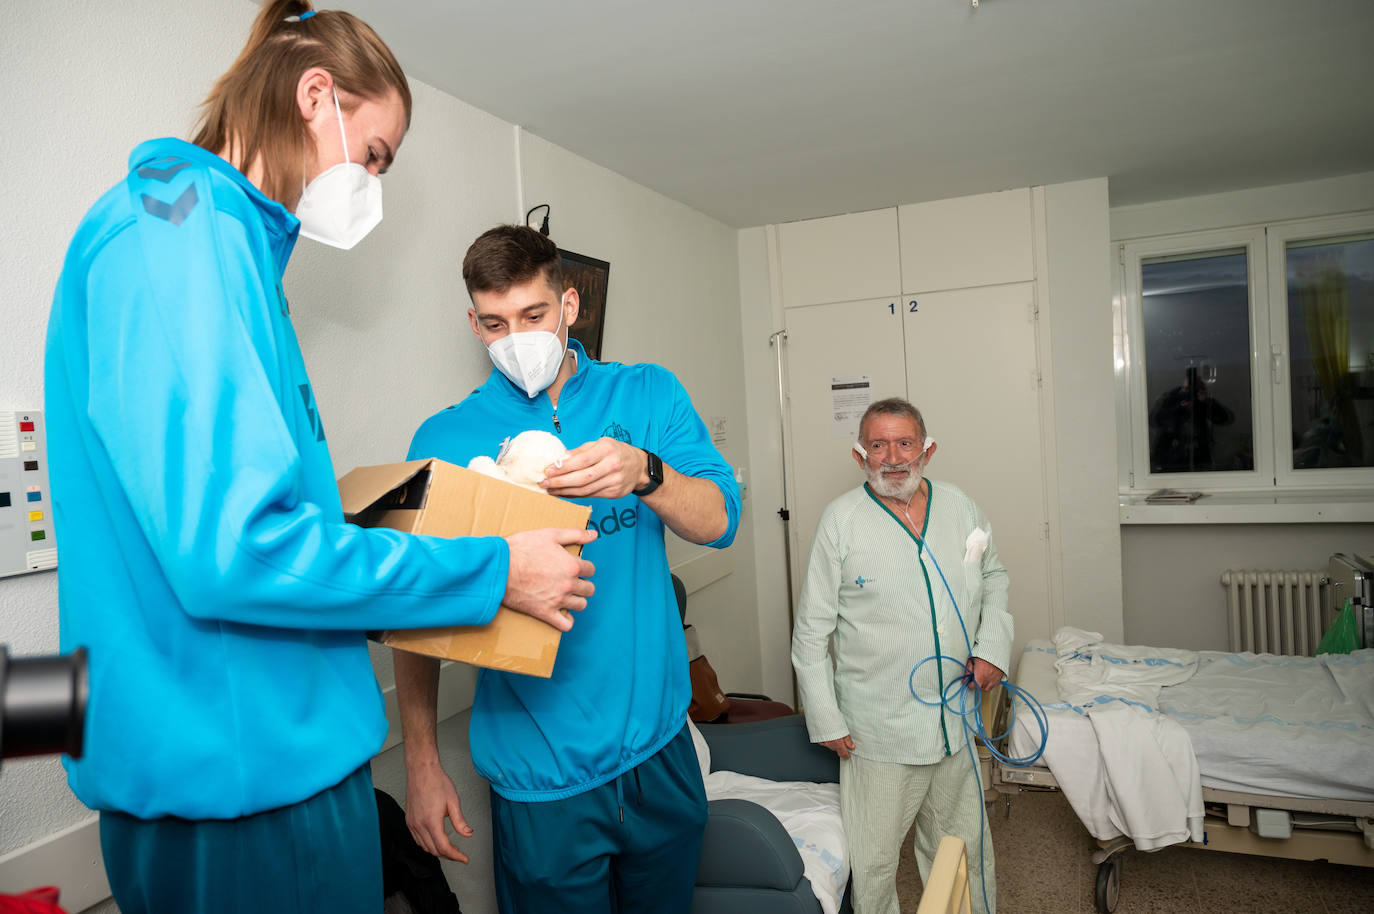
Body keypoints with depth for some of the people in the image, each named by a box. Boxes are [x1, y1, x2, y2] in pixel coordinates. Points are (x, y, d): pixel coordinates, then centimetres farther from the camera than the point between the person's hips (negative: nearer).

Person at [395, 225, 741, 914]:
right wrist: (421, 764, -6)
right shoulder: (445, 438, -4)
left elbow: (719, 521, -10)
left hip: (659, 743, 3)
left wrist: (644, 474, -30)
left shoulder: (648, 394, 0)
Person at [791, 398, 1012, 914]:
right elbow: (811, 629, -8)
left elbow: (995, 578, 18)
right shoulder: (841, 519, -11)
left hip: (956, 718, 4)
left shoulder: (960, 508, 2)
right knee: (873, 861, 7)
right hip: (878, 729, -4)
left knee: (959, 850, 21)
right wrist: (826, 720, -9)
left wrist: (993, 647, 2)